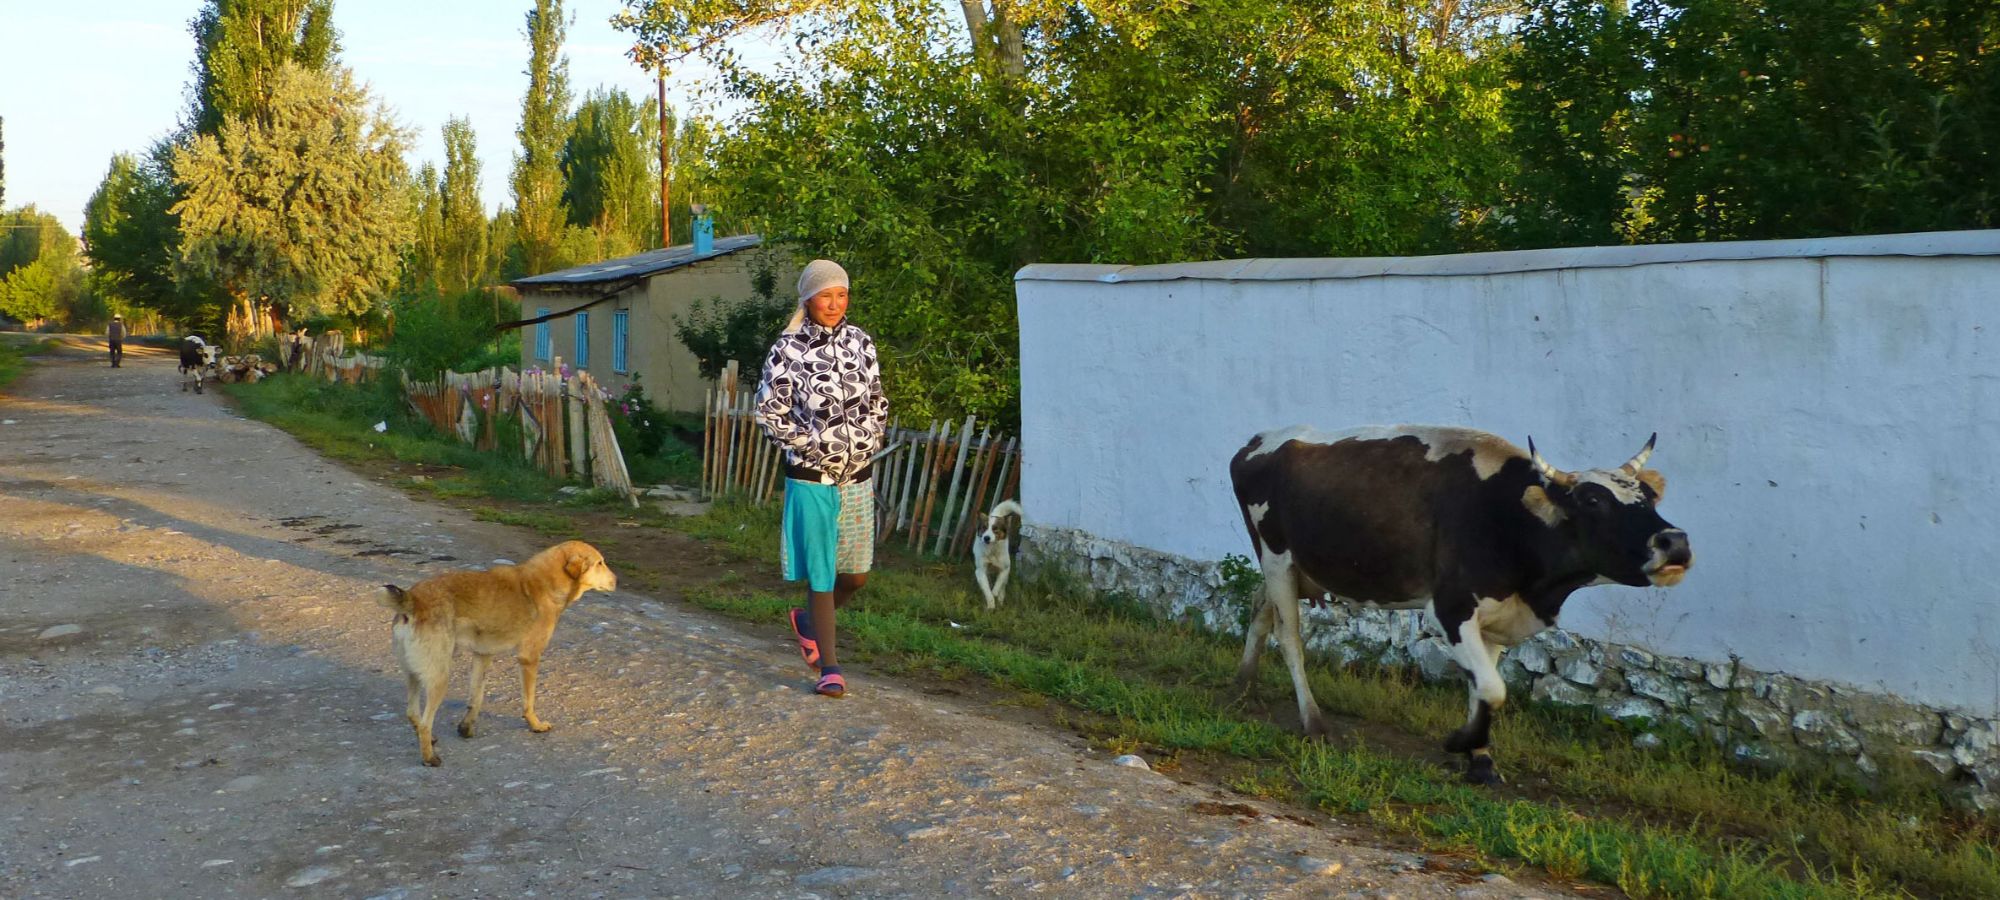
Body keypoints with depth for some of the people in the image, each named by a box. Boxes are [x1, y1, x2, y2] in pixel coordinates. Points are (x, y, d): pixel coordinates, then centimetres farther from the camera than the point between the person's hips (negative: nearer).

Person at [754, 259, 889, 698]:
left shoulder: (860, 341, 5)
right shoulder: (788, 349, -9)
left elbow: (878, 401, 14)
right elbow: (769, 411, -7)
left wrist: (867, 443, 2)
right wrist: (812, 443, -11)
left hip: (857, 477, 5)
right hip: (810, 478, -4)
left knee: (857, 573, 10)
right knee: (821, 573, 1)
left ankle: (808, 620, 38)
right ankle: (830, 668, 12)